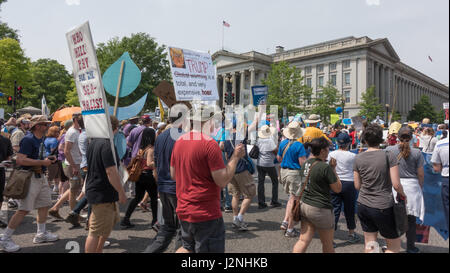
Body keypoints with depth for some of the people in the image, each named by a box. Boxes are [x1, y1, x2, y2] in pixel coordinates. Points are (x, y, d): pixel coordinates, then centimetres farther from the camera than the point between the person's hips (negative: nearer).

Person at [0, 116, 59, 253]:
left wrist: (48, 160, 10)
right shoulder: (28, 140, -17)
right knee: (24, 209, -6)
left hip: (40, 176, 9)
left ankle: (41, 234, 27)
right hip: (30, 176, -9)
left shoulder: (41, 139, 11)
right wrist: (42, 162, -23)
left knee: (44, 204, 14)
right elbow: (20, 160, -26)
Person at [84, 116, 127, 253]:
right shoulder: (107, 144, -21)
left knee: (112, 220, 24)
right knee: (95, 232, 0)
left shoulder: (93, 142, 10)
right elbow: (111, 171, -26)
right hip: (102, 194, -10)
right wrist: (121, 192, -18)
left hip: (94, 189, 11)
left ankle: (98, 250, 35)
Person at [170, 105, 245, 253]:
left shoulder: (179, 141, 5)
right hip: (206, 213, -7)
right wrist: (235, 156, -8)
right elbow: (222, 181, -18)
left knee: (187, 248, 27)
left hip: (183, 211, 8)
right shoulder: (210, 143, -18)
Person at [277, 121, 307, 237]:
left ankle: (285, 221, 15)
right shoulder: (299, 145, -16)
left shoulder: (282, 143, 3)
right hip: (295, 173, -6)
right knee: (294, 200, 3)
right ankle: (290, 229, 10)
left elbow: (278, 158, 13)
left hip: (284, 171, 7)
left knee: (291, 198, 22)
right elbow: (303, 163, -18)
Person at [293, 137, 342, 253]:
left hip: (304, 205, 7)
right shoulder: (325, 167, -20)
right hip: (320, 209, -6)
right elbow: (338, 189, -11)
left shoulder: (305, 164, 3)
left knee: (303, 241, 9)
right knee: (327, 244, 15)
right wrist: (333, 169, -4)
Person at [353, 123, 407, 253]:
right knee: (395, 245, 16)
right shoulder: (389, 156, -11)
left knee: (369, 245, 15)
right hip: (383, 207, -4)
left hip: (363, 205, 4)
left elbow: (357, 186, 4)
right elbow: (396, 185, -13)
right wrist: (403, 194, 7)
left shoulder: (358, 158, -1)